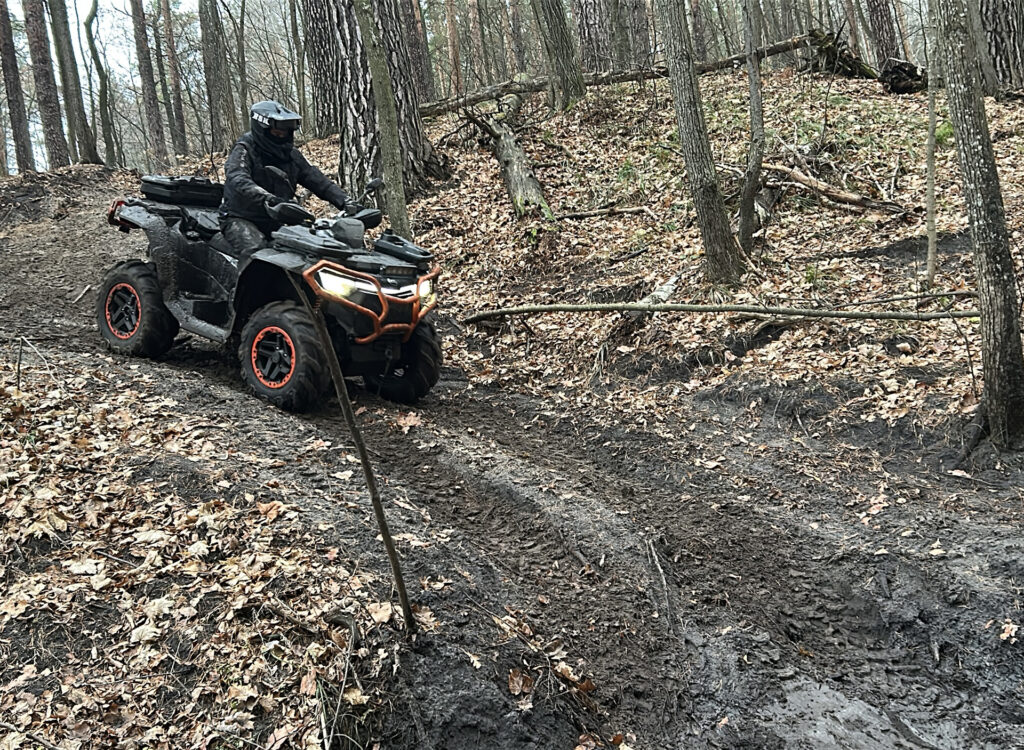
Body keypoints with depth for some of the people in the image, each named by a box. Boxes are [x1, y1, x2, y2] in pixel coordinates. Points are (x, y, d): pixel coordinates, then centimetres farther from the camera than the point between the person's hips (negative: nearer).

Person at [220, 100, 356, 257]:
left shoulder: (291, 154, 9)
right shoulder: (244, 150, -10)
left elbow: (318, 180, 5)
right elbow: (237, 180, -29)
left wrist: (345, 202, -11)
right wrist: (268, 199, -47)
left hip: (277, 221, 6)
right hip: (241, 219, -6)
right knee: (256, 251, -34)